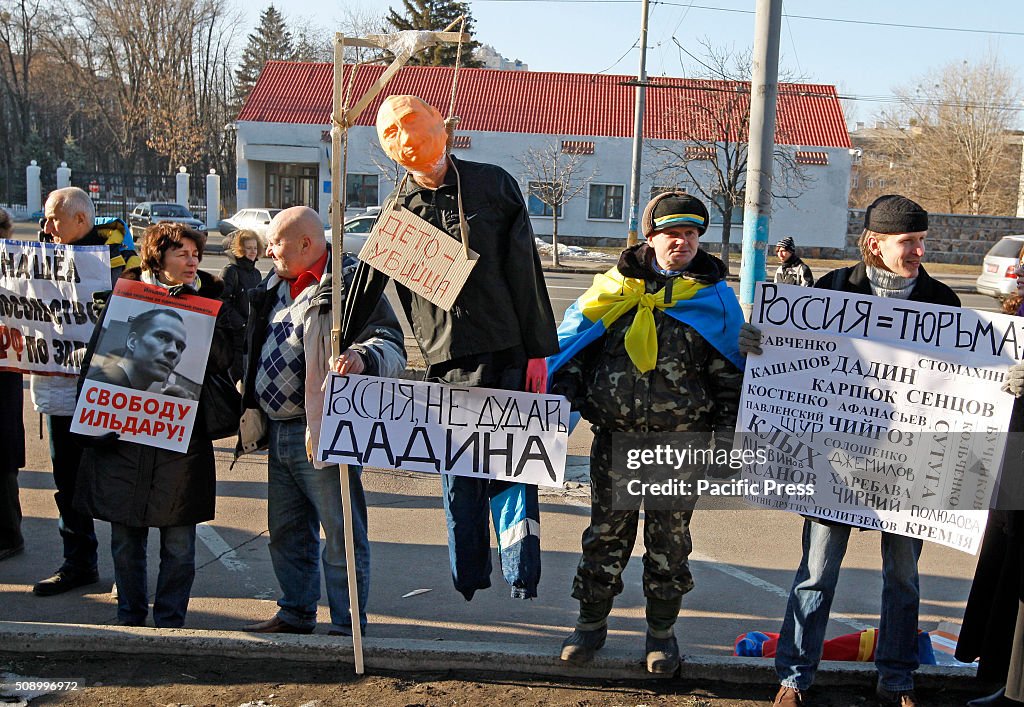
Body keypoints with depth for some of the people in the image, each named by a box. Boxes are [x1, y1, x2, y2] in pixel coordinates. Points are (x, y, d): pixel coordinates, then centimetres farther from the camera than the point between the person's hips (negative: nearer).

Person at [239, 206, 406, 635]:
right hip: (280, 433, 9)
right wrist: (251, 410, 23)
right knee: (287, 532, 18)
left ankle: (348, 627, 10)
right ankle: (295, 614, 32)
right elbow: (257, 353, 26)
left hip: (324, 434, -9)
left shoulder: (349, 285, -11)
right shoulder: (275, 288, 15)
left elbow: (392, 346, -21)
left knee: (341, 533, 0)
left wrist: (363, 356, -41)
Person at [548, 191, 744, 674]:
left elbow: (729, 375, 6)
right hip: (615, 436, 1)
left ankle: (661, 630, 26)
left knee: (670, 539, 10)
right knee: (606, 532, 9)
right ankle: (591, 621, 25)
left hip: (682, 442, 0)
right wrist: (562, 399, 1)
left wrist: (725, 435, 1)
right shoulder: (617, 287, 3)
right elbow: (574, 342, 10)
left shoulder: (714, 298, 3)